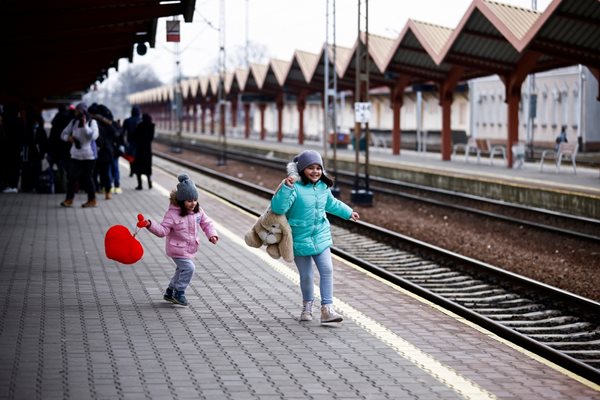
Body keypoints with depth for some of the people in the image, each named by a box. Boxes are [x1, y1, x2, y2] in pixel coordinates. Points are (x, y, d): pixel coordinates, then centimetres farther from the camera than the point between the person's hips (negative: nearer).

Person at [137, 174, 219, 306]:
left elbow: (207, 223, 6)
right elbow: (162, 230, -19)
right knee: (188, 268, -19)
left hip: (190, 249, 7)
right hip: (177, 249, -7)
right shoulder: (172, 213, -22)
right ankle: (179, 293, 0)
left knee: (182, 270, 21)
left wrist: (212, 234, -12)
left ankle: (170, 293, 40)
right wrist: (150, 225, -35)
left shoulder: (198, 211, -5)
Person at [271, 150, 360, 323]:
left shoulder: (323, 187, 4)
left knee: (327, 270, -7)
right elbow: (278, 207, -29)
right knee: (306, 275, 7)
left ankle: (327, 308, -4)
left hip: (321, 237, 4)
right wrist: (287, 187, -39)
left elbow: (332, 204, 25)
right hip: (300, 239, -4)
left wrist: (348, 212, 37)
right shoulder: (295, 187, -18)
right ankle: (307, 306, 30)